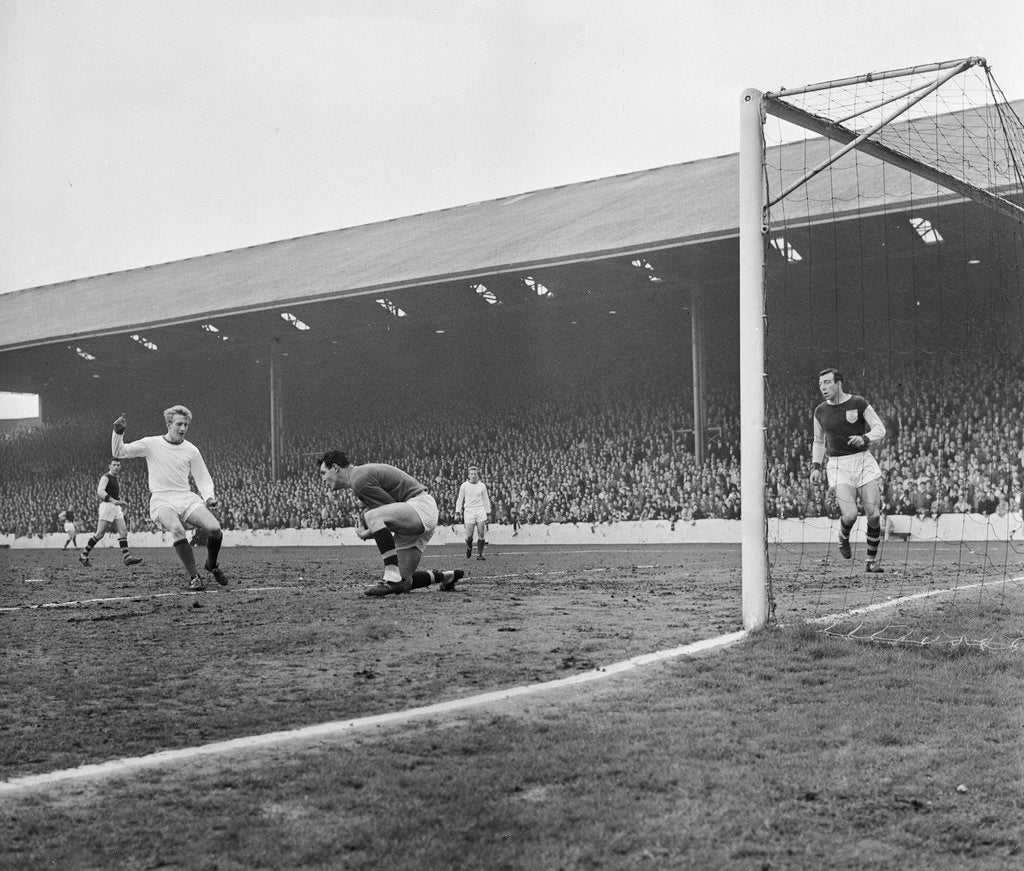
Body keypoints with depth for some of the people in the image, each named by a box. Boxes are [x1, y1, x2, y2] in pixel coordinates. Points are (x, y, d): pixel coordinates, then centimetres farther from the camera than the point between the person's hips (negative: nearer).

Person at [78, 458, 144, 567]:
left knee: (123, 532, -4)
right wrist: (114, 501, -30)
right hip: (107, 506, -8)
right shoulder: (105, 477, -5)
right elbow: (100, 492, -21)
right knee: (100, 534, -8)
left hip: (116, 508, 8)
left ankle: (127, 558, -11)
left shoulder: (116, 480, 23)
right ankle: (83, 556, 4)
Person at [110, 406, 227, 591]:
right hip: (162, 501, -3)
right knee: (177, 530, -35)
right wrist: (118, 433, -13)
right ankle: (193, 576, -22)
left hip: (187, 498, 3)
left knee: (215, 528, -21)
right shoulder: (151, 444, 5)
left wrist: (209, 497, -3)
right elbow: (118, 453, 5)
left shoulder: (191, 450, 10)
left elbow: (203, 479, 15)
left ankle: (212, 565, 10)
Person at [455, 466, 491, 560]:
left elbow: (486, 499, 15)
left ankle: (479, 554, 1)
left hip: (480, 511, 1)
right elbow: (460, 499, 11)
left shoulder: (482, 486, 8)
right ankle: (469, 548, 27)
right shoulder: (464, 486, 4)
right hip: (468, 511, -1)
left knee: (481, 534, -5)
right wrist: (458, 510, 4)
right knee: (469, 535, -5)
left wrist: (488, 511, 13)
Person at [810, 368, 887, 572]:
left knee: (874, 516, -4)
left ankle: (871, 561, 13)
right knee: (850, 514, -19)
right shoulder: (820, 411, 7)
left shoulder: (858, 403, -1)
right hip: (838, 465, 0)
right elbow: (818, 441, 20)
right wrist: (816, 467, 10)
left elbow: (880, 429, -1)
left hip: (863, 461, 0)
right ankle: (843, 538, 16)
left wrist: (864, 438, -20)